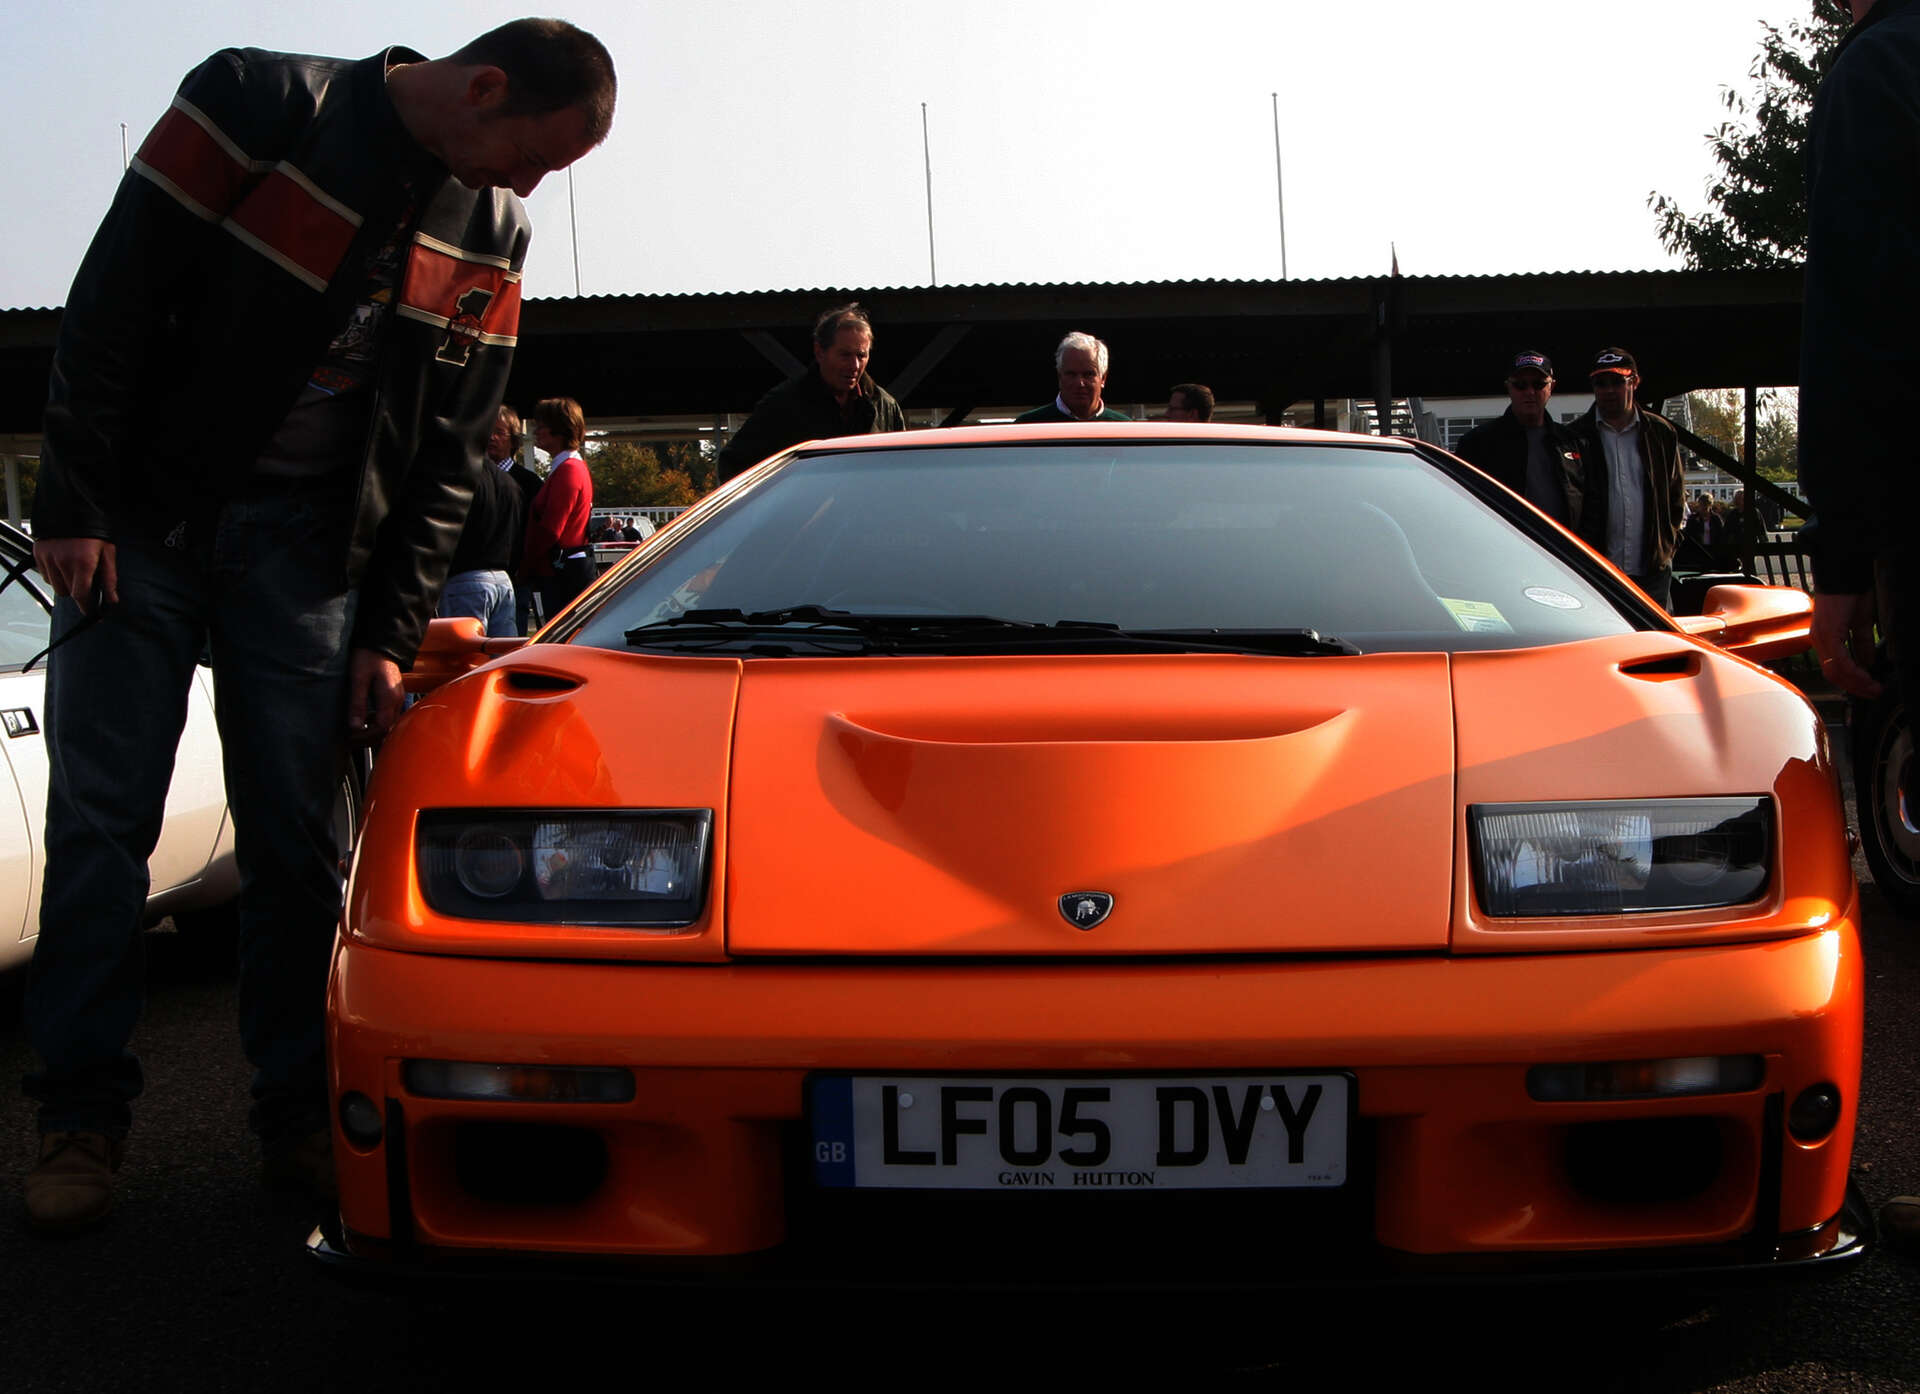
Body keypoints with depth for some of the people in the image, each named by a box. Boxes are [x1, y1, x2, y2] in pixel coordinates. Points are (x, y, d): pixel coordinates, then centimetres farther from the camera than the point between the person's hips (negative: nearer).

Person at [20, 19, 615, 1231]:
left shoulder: (491, 238, 4)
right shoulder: (258, 106, -9)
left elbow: (449, 457, 6)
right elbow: (114, 301, -11)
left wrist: (391, 634, 1)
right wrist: (74, 506, -13)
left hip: (305, 550, 3)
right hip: (144, 522, -3)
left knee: (297, 838, 1)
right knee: (99, 817, -3)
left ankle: (301, 1116, 10)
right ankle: (83, 1115, 7)